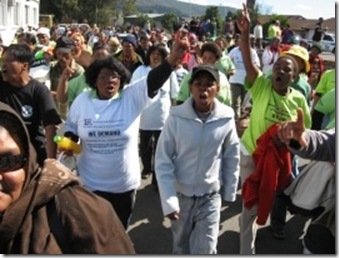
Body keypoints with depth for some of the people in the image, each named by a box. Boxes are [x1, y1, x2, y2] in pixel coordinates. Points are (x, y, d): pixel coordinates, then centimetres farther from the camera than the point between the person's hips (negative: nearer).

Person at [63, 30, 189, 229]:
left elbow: (154, 80, -27)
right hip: (90, 183, 1)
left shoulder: (132, 97, -12)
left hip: (124, 183, -1)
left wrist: (173, 58, -44)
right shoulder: (82, 100, -4)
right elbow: (70, 128, 12)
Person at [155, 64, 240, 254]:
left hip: (210, 196, 0)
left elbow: (232, 158, 0)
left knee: (204, 251, 2)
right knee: (181, 247, 20)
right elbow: (163, 161, -11)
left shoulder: (226, 118, -13)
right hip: (180, 194, 0)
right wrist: (168, 200, -14)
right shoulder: (177, 117, -16)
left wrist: (229, 193, 6)